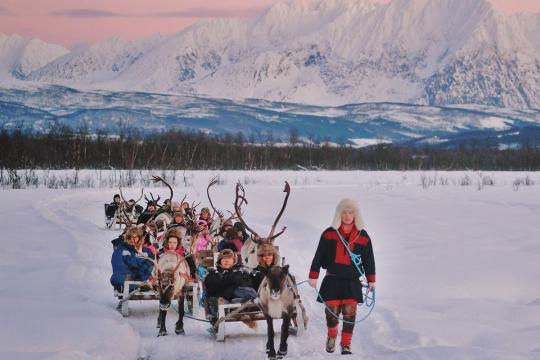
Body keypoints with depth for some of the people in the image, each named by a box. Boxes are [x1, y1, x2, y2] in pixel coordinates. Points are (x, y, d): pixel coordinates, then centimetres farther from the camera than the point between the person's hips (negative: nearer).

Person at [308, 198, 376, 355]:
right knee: (332, 312, -1)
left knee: (349, 314, -8)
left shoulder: (363, 236, 5)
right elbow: (319, 257, 4)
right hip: (332, 280, 0)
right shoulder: (329, 234, 2)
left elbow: (369, 260, 12)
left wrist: (371, 280, 10)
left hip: (353, 282, 1)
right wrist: (313, 276, 2)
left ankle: (346, 344, 2)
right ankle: (332, 336, 28)